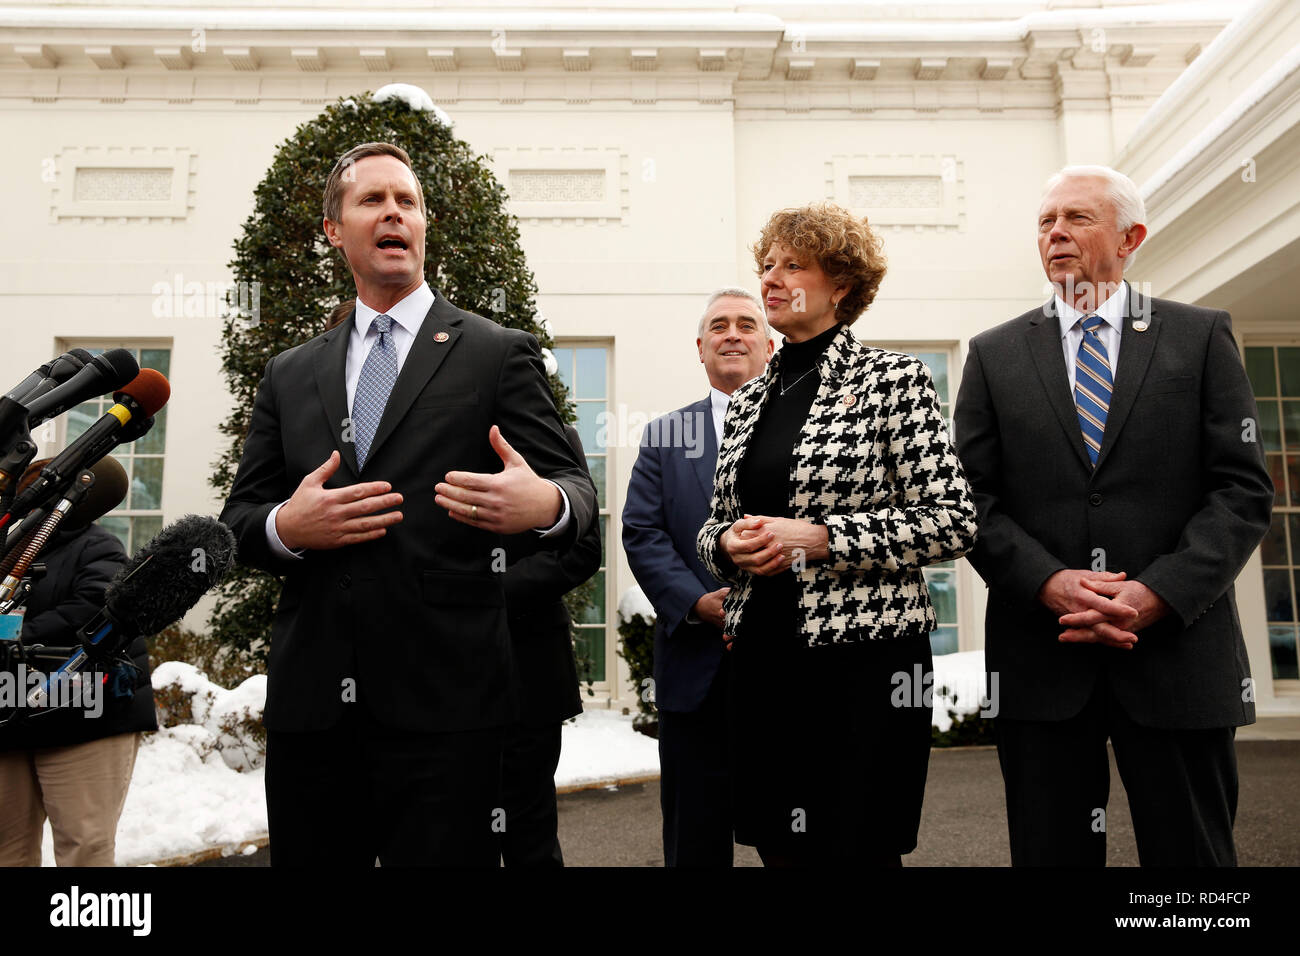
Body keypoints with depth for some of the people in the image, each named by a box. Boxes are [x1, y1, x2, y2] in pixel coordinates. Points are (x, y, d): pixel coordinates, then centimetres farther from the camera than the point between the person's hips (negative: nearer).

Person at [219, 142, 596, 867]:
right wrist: (285, 527, -9)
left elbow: (573, 485, -1)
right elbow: (239, 517, 15)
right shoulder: (290, 375, 15)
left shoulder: (500, 354, 4)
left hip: (446, 702, -3)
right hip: (309, 701, 4)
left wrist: (545, 505, -25)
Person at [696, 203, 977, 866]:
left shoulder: (892, 379, -4)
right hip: (762, 659, 5)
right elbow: (715, 523, 19)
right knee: (778, 848, 12)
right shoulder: (748, 400, 13)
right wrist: (728, 542, -5)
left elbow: (951, 523, -10)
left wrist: (818, 538, -17)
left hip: (864, 660, -5)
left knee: (855, 849, 3)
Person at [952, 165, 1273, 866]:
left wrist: (1158, 593, -13)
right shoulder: (994, 354, 9)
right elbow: (972, 499, 3)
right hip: (1040, 657, 1)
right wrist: (1050, 583, -13)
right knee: (1050, 853, 10)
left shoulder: (1202, 337, 7)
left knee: (1192, 854, 9)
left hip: (1177, 647, 0)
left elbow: (1243, 490, 0)